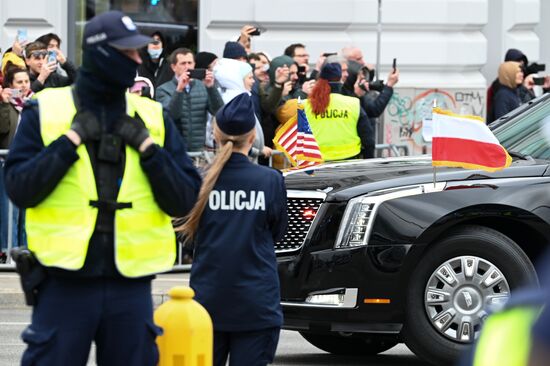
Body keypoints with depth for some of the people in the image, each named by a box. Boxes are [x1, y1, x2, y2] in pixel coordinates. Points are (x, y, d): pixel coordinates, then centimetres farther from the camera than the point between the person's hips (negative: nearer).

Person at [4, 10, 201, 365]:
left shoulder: (153, 117, 10)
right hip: (65, 283, -3)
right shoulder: (45, 111, 2)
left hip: (130, 287, 3)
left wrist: (148, 148, -7)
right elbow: (19, 189, -6)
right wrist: (71, 140, -10)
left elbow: (184, 201, 5)